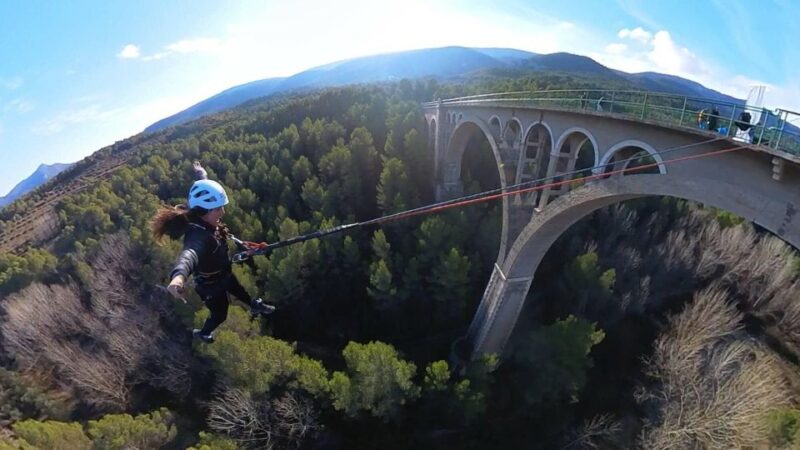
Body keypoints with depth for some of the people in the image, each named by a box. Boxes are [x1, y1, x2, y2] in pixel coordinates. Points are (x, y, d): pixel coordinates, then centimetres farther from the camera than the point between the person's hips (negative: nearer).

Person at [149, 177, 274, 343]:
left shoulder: (207, 221, -18)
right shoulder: (197, 235, -42)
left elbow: (205, 193, 2)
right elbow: (189, 254, -66)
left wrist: (201, 173, 20)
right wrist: (179, 275, -87)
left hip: (223, 274, 7)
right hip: (211, 285, -7)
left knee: (240, 291, 33)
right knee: (220, 314, 20)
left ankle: (255, 306, 63)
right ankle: (203, 334, 52)